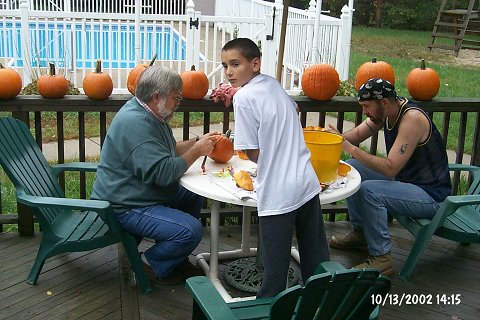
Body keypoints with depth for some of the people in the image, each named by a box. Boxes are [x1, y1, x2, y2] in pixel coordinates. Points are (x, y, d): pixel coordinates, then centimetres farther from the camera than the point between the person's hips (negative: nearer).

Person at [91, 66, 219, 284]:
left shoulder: (149, 114, 8)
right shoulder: (136, 123, -26)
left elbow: (168, 150, 20)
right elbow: (164, 173, -30)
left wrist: (198, 142, 6)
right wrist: (197, 151, -18)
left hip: (140, 194, 11)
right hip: (125, 208, -11)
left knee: (193, 198, 18)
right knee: (191, 231, -23)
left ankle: (176, 258, 25)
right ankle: (152, 265, 2)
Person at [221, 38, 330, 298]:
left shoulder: (243, 96, -11)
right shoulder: (274, 85, 10)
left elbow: (253, 154, -10)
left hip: (278, 195, -8)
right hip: (308, 183, 8)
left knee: (275, 267, 4)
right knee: (315, 257, 20)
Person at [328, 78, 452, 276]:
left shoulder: (412, 119, -27)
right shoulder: (386, 110, -2)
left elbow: (390, 168, -32)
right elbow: (357, 134, 9)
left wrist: (351, 149, -31)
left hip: (431, 195, -9)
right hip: (404, 180, 9)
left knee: (369, 190, -29)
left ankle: (381, 259, -18)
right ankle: (360, 234, 16)